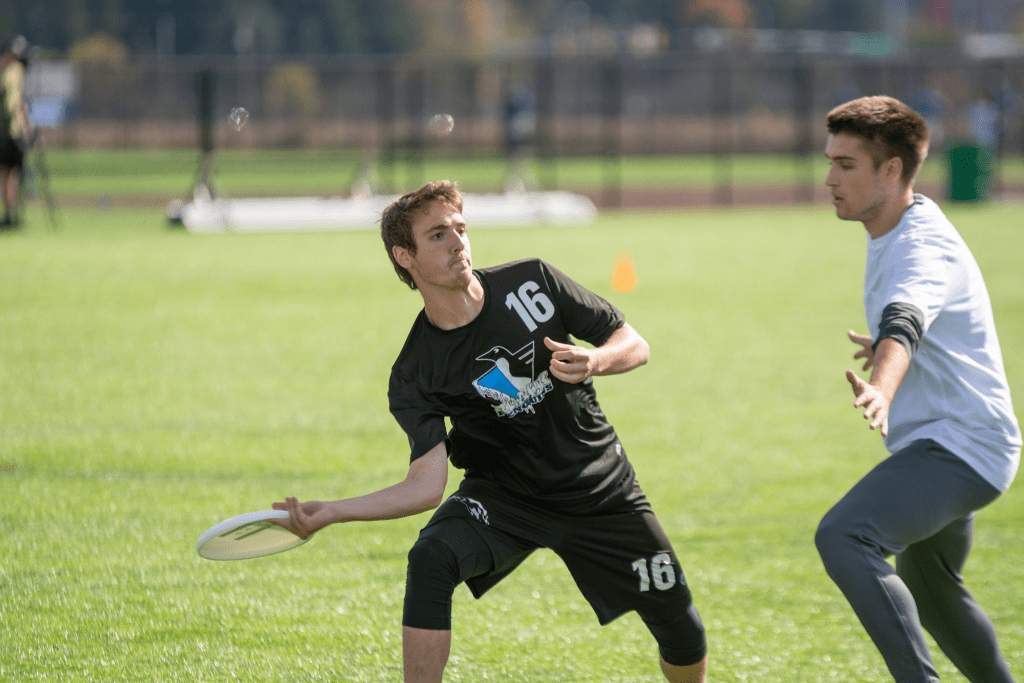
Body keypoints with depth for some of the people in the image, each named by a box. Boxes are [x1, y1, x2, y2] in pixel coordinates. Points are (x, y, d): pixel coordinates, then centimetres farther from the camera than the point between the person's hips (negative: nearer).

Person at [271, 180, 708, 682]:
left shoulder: (531, 282, -10)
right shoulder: (414, 377, -15)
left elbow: (634, 344, -2)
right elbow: (426, 485, -21)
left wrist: (596, 361, -26)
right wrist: (329, 513, -33)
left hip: (601, 491, 1)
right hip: (503, 497, -1)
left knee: (685, 642, -1)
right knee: (431, 558, -32)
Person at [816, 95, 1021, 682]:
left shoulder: (923, 247, -21)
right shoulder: (896, 232, 10)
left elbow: (904, 321, -44)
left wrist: (881, 391, -61)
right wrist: (885, 345, 30)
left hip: (959, 447, -11)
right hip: (947, 443, 11)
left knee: (843, 539, -31)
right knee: (930, 592, 28)